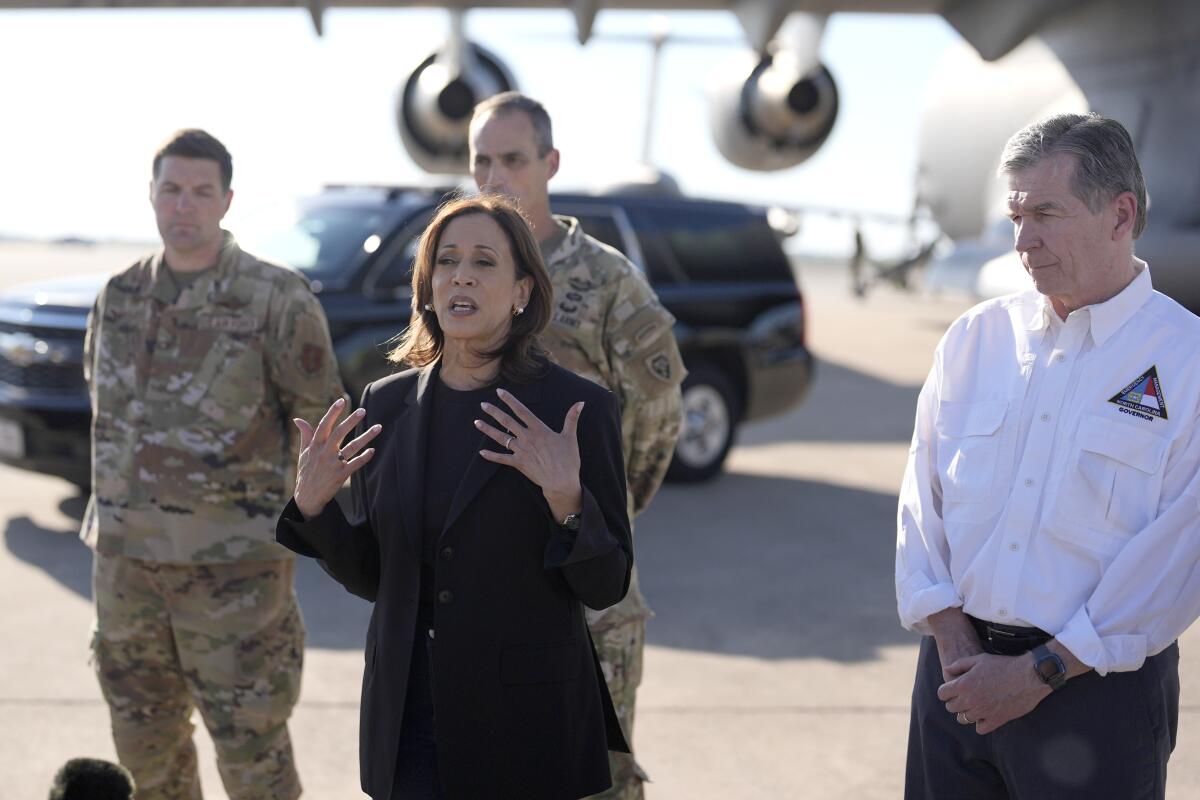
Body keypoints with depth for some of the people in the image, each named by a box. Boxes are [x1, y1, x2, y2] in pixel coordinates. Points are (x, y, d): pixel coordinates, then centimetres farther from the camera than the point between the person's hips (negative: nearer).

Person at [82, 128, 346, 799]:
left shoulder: (278, 299, -9)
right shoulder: (120, 295, 7)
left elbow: (322, 421, -5)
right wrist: (113, 508, 15)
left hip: (234, 562, -5)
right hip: (124, 555, 6)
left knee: (252, 745, 0)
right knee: (144, 741, 17)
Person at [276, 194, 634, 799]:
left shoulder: (577, 408, -9)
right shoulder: (386, 403, 3)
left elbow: (605, 588, -9)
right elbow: (371, 576, 8)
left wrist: (566, 499, -25)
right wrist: (312, 505, -8)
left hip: (527, 722, -3)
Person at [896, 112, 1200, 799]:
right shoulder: (976, 336, 6)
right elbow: (924, 495, 5)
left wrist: (1040, 672, -12)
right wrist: (952, 640, -6)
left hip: (1098, 686, -3)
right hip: (957, 670, 4)